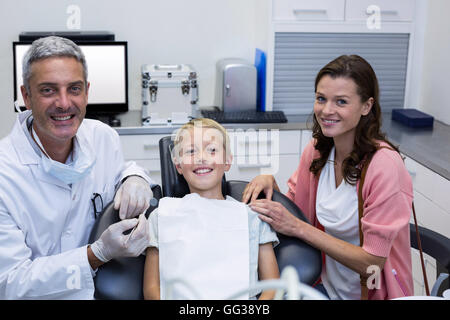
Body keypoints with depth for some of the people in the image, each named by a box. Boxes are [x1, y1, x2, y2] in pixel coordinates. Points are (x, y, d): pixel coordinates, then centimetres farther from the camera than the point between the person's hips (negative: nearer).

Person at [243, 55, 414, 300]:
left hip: (371, 293, -5)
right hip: (326, 284, 5)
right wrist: (270, 184, -12)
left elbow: (373, 261, -19)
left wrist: (298, 228, -23)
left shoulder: (384, 165, -20)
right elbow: (293, 212, 7)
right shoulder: (316, 151, -1)